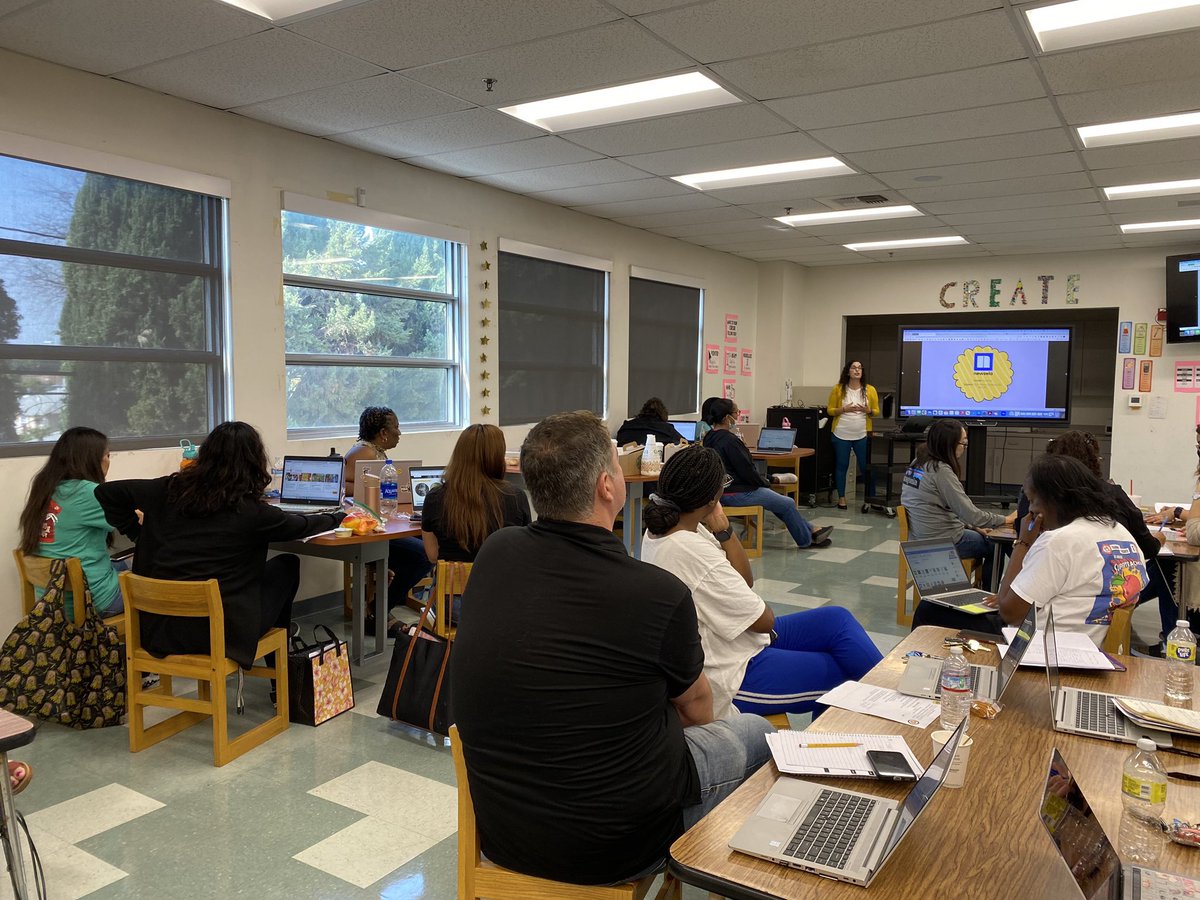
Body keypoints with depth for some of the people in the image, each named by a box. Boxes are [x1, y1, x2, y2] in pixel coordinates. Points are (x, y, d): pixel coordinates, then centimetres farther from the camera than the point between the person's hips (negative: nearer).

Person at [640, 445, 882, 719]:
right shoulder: (692, 552, -32)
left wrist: (723, 531, -12)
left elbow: (745, 582, 4)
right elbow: (764, 621, -20)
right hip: (728, 681, -9)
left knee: (837, 619, 8)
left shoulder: (660, 530, -2)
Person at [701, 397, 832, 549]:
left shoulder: (711, 437, 8)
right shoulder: (729, 440, -24)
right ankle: (807, 540, 22)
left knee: (781, 501, 22)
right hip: (735, 493, -10)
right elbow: (746, 469, -21)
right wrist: (764, 481, -2)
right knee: (788, 504, 3)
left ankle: (810, 531, 28)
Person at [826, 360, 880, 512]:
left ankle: (868, 500, 10)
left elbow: (876, 412, 9)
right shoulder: (838, 389, 0)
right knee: (841, 466, 7)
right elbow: (830, 410, 4)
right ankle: (841, 498, 17)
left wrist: (868, 410, -12)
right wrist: (844, 409, -14)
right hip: (841, 435, -1)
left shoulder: (870, 390, 3)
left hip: (862, 435, 1)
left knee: (866, 467, 1)